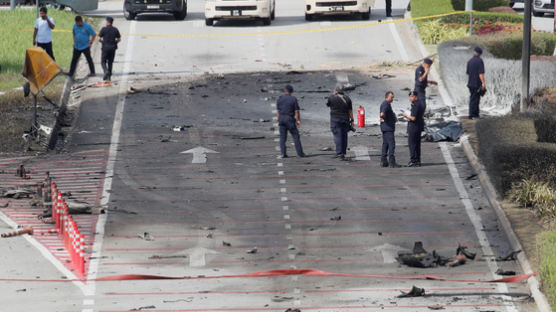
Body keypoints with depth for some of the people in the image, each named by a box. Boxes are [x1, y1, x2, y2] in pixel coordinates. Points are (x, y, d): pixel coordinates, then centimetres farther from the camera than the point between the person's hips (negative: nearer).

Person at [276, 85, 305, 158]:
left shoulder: (280, 99, 2)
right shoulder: (293, 99, -6)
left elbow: (278, 111, 3)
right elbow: (297, 111, -8)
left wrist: (279, 121, 7)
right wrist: (298, 120, -3)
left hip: (282, 119, 2)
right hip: (290, 119, -2)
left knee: (282, 138, 5)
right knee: (295, 136, 4)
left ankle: (283, 153, -5)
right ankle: (300, 153, 2)